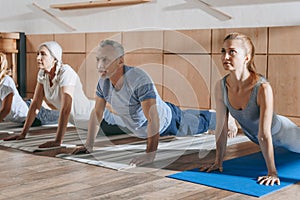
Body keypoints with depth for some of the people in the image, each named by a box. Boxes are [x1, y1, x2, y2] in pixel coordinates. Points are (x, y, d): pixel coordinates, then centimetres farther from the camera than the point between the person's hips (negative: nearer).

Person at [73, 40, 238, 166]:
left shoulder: (139, 79, -44)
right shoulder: (103, 81, -22)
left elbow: (154, 120, -49)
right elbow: (97, 112, -9)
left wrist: (150, 155, -53)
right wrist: (89, 146, -12)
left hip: (167, 121, -6)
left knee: (200, 123, 22)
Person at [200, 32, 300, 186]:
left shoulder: (263, 88, -41)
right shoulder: (221, 87, -26)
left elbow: (265, 134, -39)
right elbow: (221, 126, -15)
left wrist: (272, 172, -33)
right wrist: (218, 161, -8)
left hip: (280, 132, -5)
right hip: (255, 136, 5)